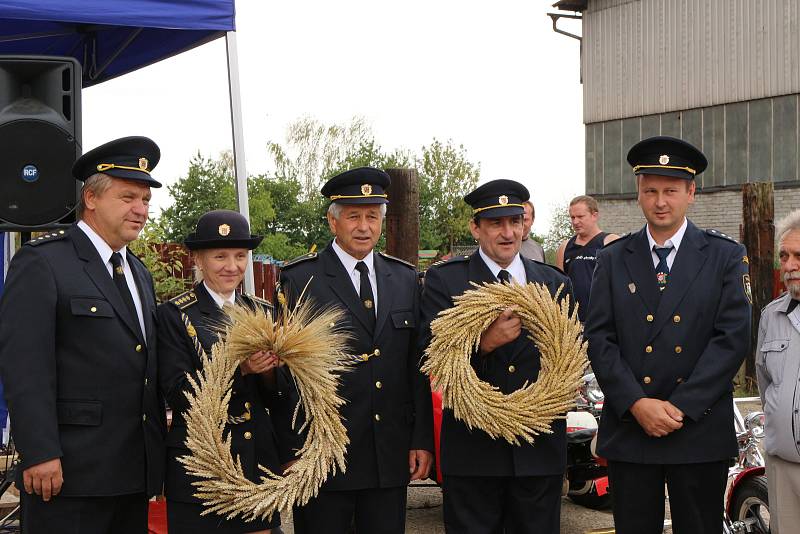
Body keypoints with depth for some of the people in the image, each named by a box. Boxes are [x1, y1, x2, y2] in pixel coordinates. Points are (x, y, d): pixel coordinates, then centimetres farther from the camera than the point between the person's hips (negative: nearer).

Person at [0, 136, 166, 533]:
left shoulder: (140, 274, 19)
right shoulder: (41, 262, -6)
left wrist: (161, 448, 16)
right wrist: (40, 454, -20)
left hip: (137, 476, 7)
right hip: (70, 475, -7)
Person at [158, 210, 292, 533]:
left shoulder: (261, 312, 11)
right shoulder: (174, 315, -3)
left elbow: (273, 400, 10)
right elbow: (178, 394, -11)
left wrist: (269, 369, -12)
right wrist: (239, 369, -22)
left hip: (258, 462, 4)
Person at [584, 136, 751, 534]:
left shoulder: (725, 257, 2)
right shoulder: (613, 259, 7)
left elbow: (732, 337, -6)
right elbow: (599, 338, 0)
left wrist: (681, 407, -13)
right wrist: (637, 404, -13)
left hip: (700, 431, -1)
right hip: (627, 430, 1)